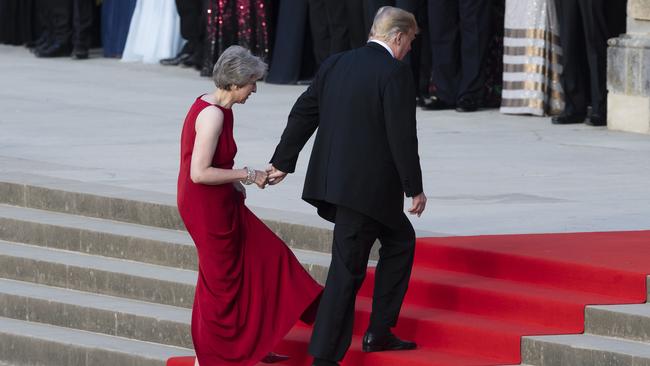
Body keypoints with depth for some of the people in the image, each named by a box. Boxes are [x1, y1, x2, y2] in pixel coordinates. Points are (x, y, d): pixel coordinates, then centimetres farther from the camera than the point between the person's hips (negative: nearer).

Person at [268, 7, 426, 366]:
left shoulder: (335, 64, 8)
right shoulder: (395, 73, -12)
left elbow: (303, 114, 12)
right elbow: (403, 135, -15)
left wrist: (282, 162, 21)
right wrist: (415, 189, -7)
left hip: (334, 181, 8)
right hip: (369, 186, -8)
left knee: (400, 240, 22)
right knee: (347, 269, -1)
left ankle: (379, 333, 23)